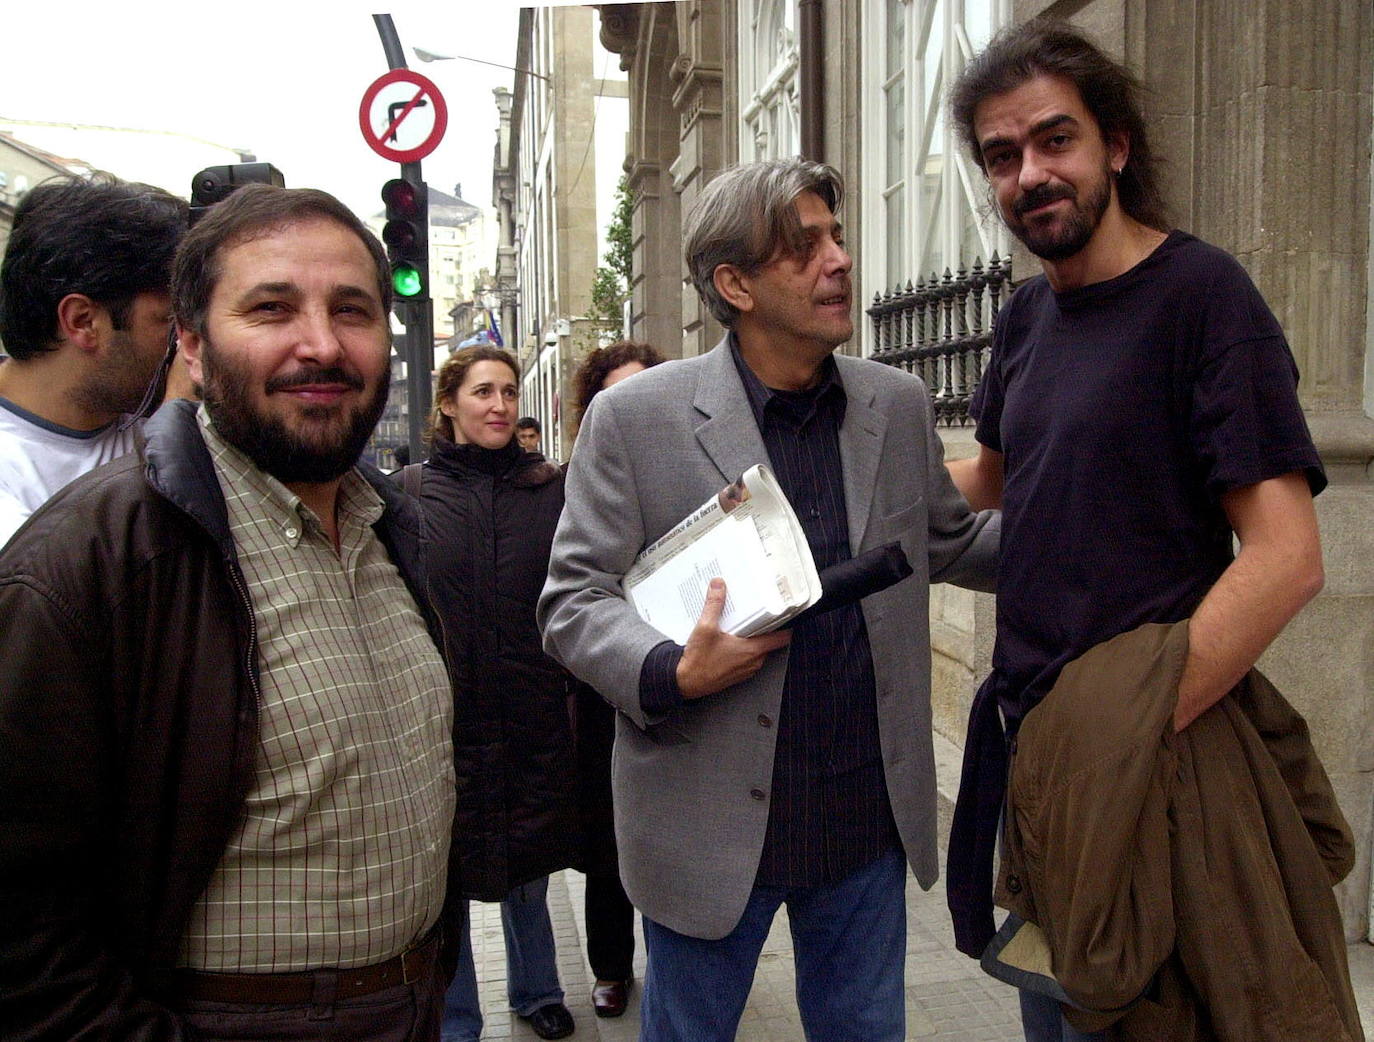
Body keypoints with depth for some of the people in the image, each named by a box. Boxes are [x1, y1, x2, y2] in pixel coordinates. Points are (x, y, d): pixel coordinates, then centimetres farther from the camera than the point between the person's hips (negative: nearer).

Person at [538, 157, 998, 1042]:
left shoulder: (900, 405, 3)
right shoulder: (635, 418, -10)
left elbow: (949, 544, 15)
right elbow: (573, 598, -8)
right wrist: (673, 672, -25)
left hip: (872, 815, 4)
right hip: (711, 826, -3)